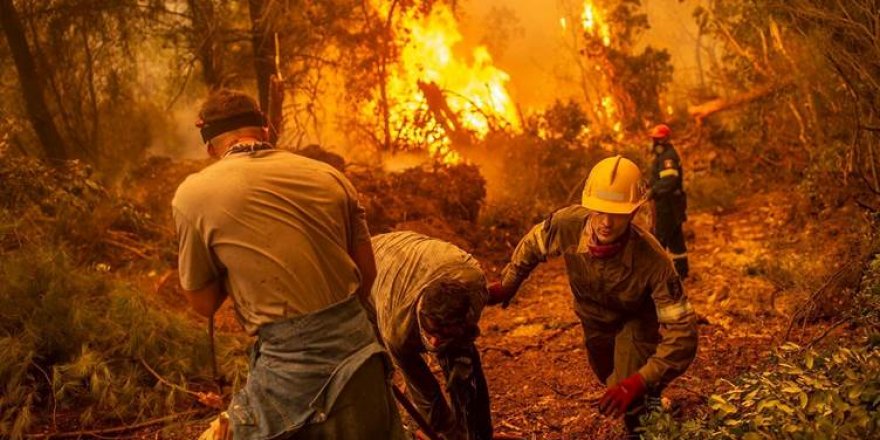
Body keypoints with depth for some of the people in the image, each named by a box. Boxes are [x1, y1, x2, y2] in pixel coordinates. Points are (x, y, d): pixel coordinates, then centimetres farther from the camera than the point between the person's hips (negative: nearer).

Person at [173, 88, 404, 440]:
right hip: (359, 344, 5)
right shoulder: (328, 175, 7)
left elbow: (204, 303, 5)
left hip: (290, 360, -4)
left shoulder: (193, 194, -2)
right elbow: (368, 271, 12)